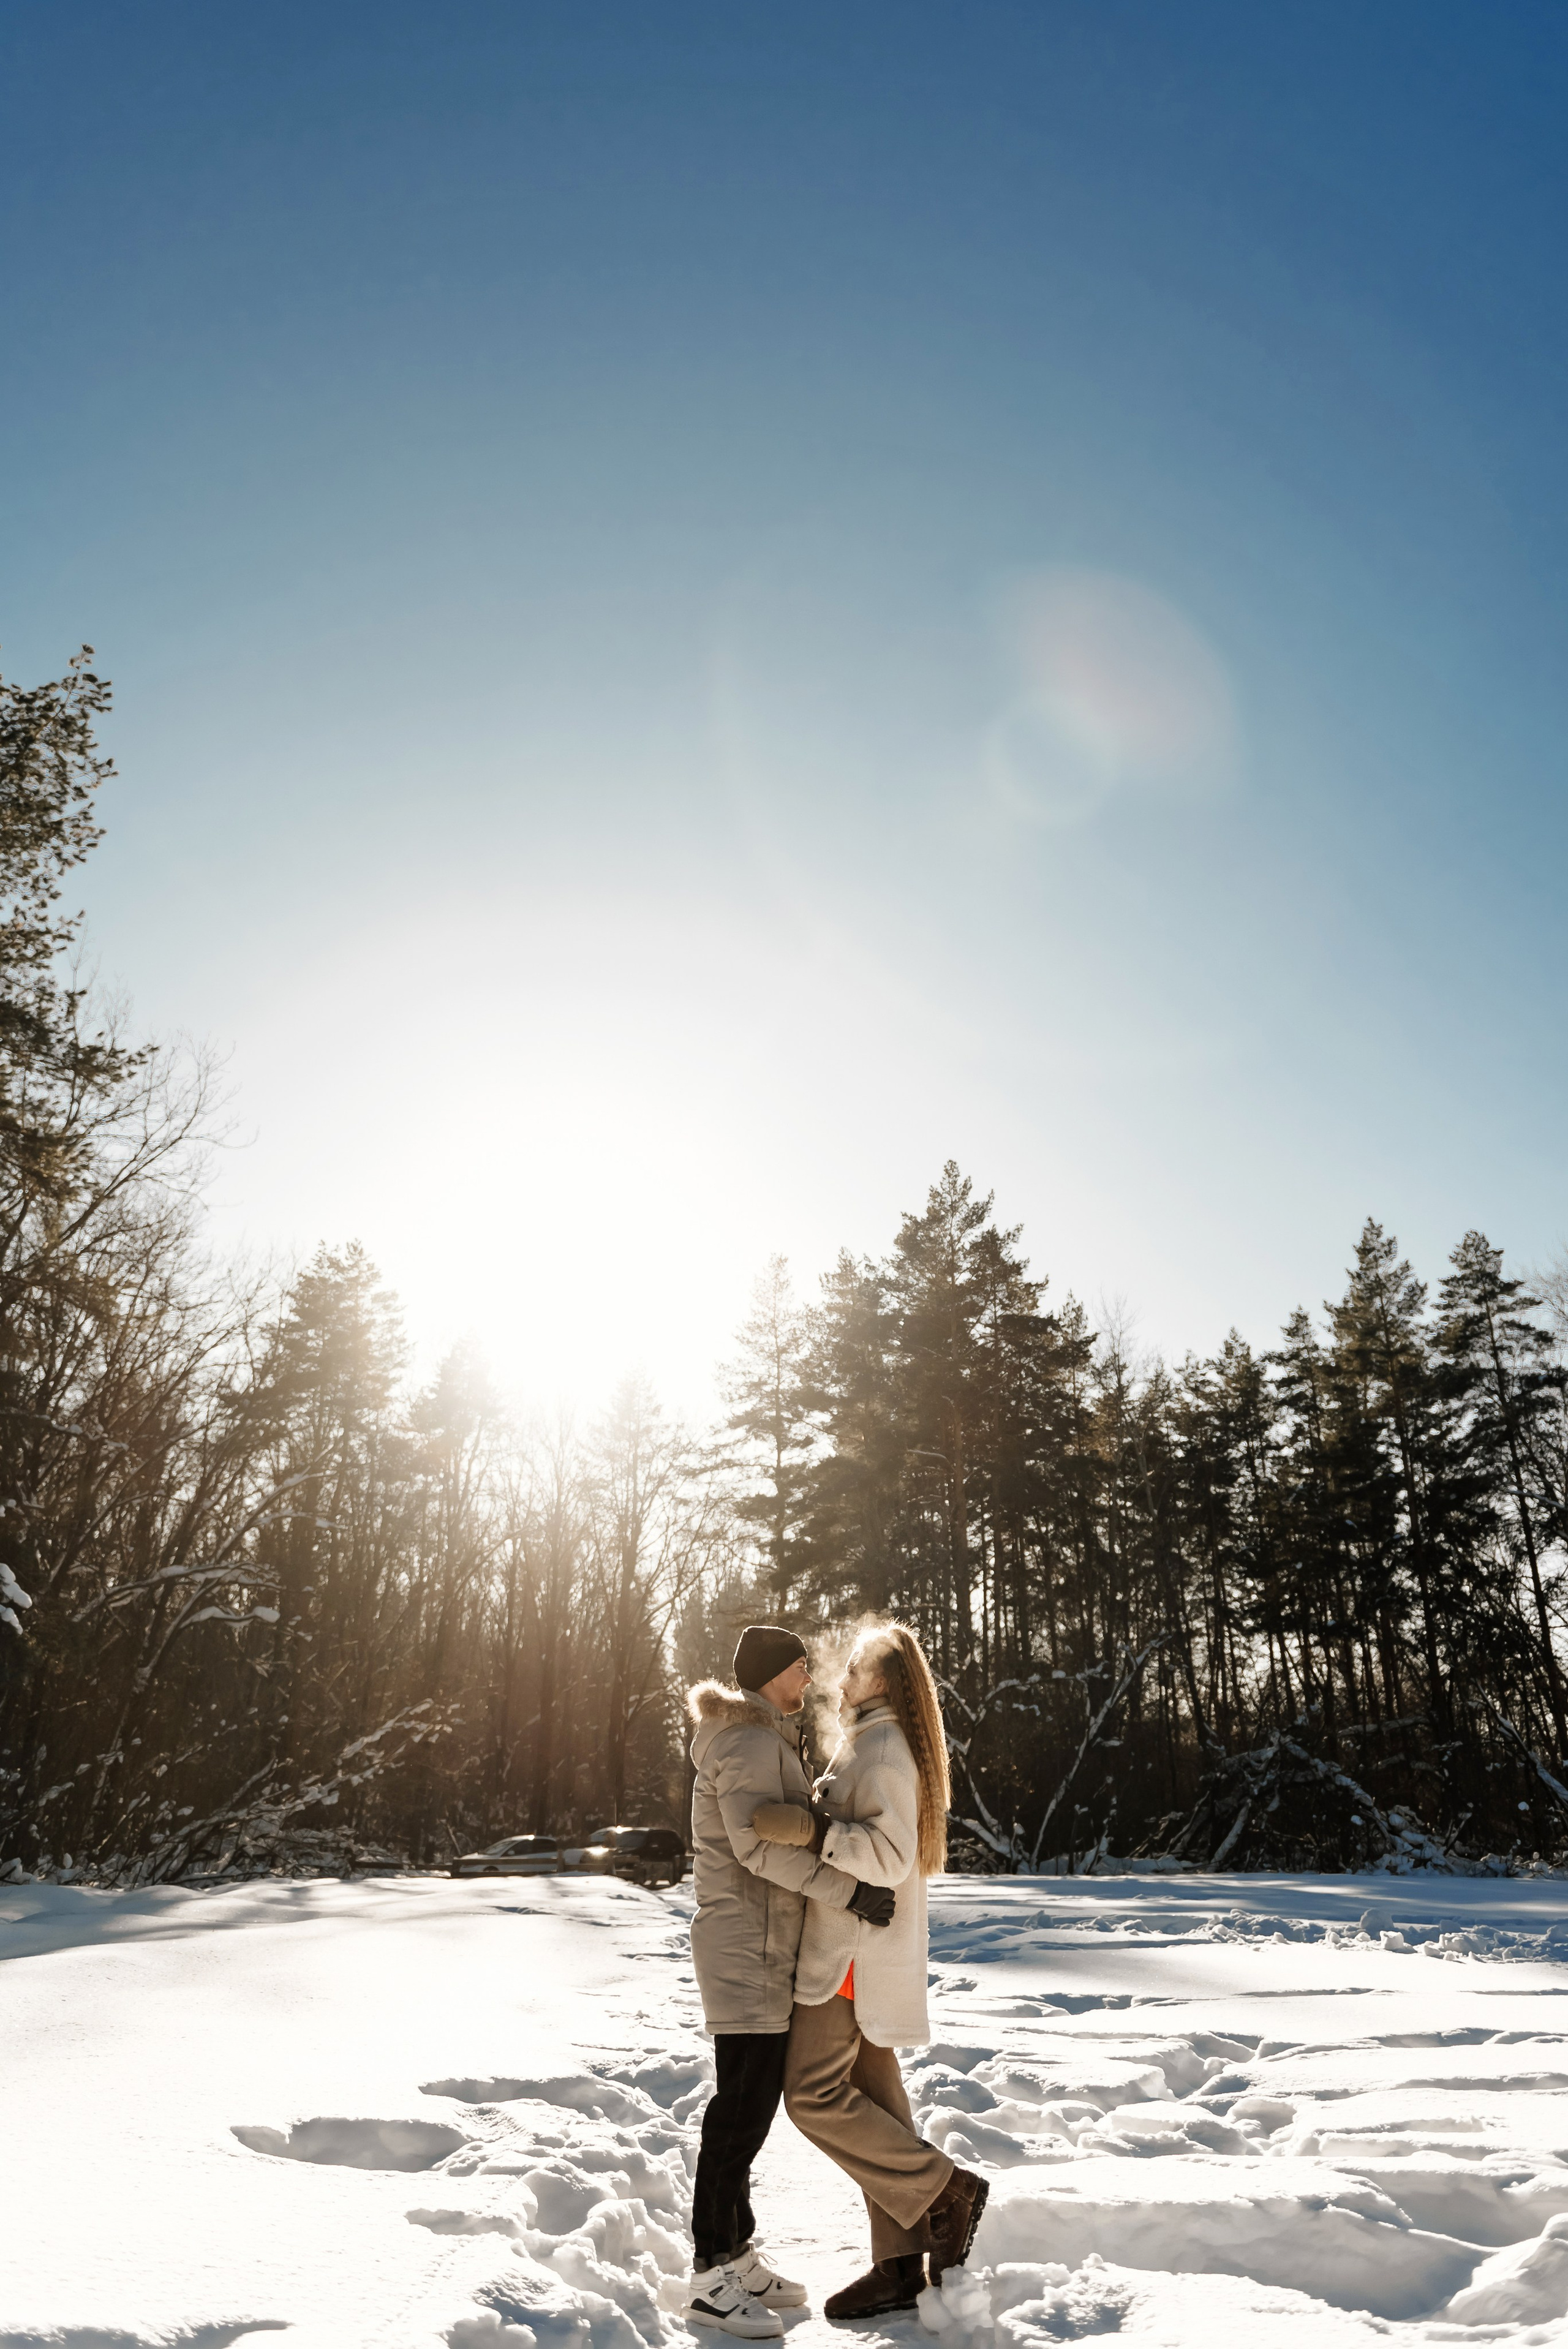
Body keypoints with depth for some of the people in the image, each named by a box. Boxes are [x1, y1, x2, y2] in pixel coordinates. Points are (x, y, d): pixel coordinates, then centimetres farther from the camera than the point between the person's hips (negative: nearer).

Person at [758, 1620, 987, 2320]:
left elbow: (892, 1855, -25)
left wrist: (808, 1829, -31)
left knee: (814, 2095, -8)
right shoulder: (874, 1744, 17)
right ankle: (900, 2265, 15)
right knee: (873, 2096, 10)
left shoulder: (882, 1747, -15)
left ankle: (945, 2190, 0)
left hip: (853, 1953, -10)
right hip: (853, 1950, 10)